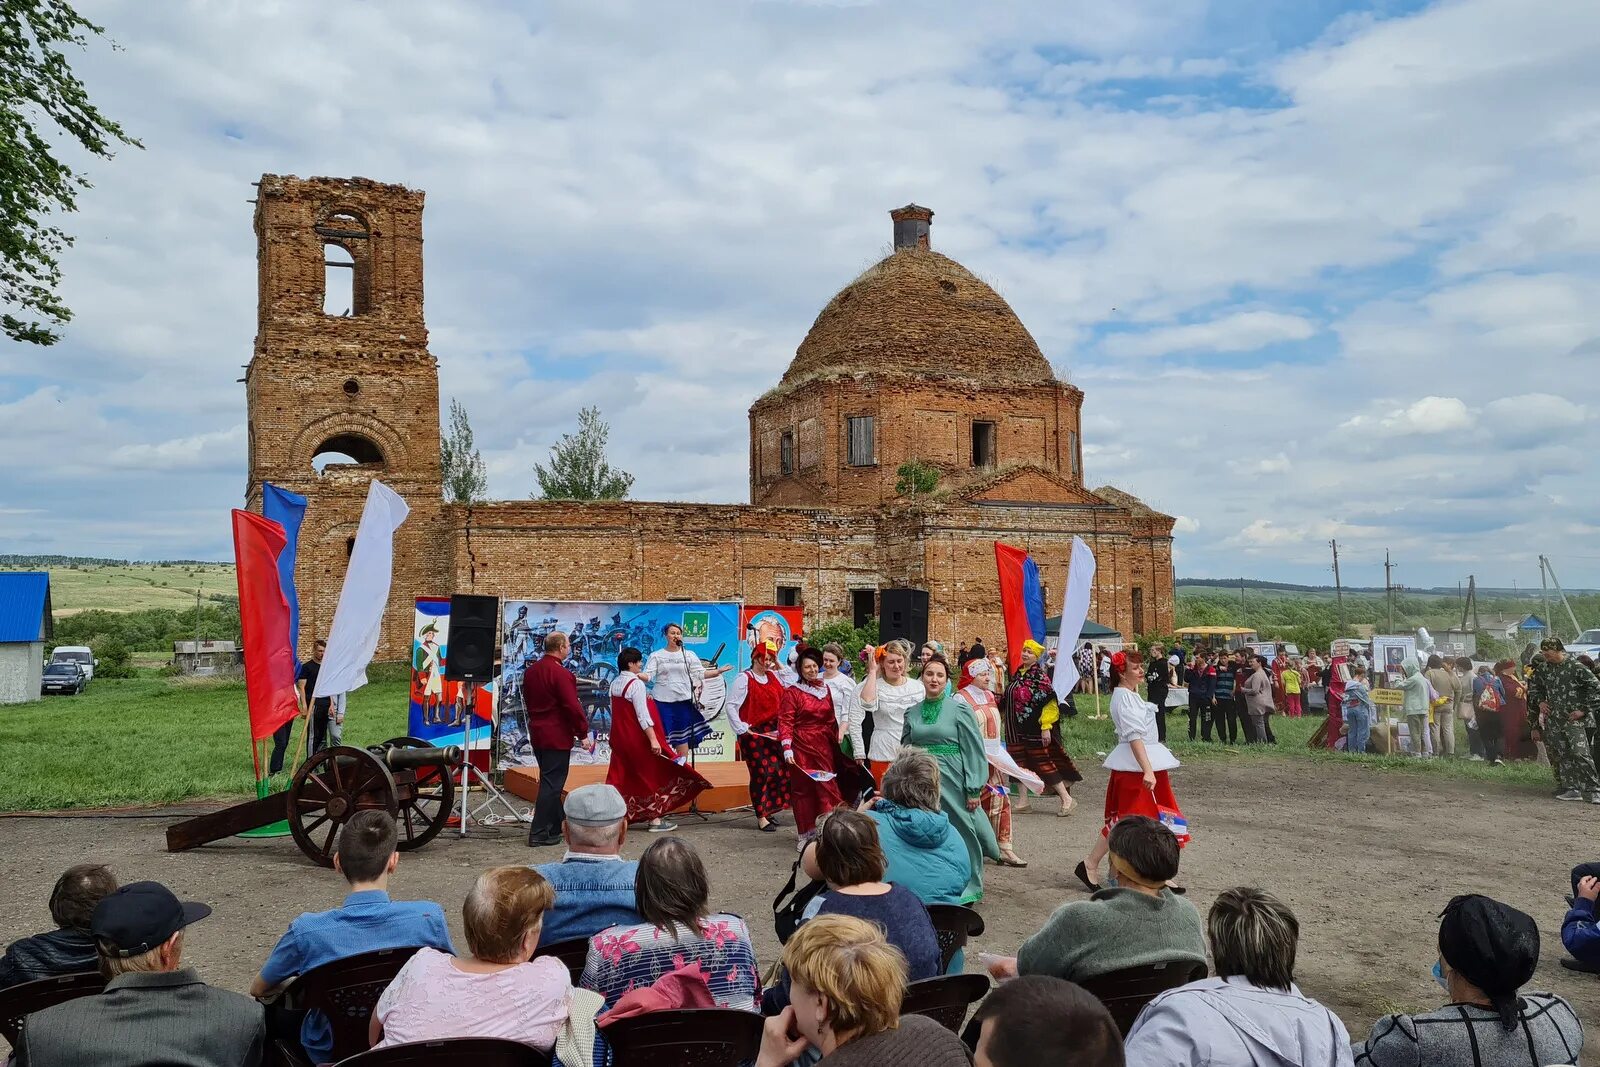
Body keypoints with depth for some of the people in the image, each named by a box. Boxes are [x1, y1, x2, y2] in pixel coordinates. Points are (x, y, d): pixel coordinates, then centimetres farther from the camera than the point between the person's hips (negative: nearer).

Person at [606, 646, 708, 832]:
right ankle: (655, 819, 5)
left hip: (619, 738, 8)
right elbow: (643, 715, -23)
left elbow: (617, 711, 14)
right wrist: (653, 740, -24)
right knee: (652, 775, 3)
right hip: (638, 739, -8)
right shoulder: (636, 684, -17)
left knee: (622, 776, 13)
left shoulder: (614, 684, 8)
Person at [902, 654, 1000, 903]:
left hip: (953, 783, -3)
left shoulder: (959, 709, -4)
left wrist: (974, 789, -9)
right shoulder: (912, 713, 8)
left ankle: (967, 889, 19)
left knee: (960, 832, 4)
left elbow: (974, 751, -6)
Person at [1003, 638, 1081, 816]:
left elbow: (1049, 702, -18)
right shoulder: (1019, 673, 9)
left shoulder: (1039, 676, -13)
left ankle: (1067, 799, 4)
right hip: (1017, 729, 8)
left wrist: (1045, 727, -21)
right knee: (1020, 762, 9)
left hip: (1034, 728, -7)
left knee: (1042, 761, -4)